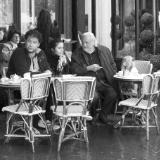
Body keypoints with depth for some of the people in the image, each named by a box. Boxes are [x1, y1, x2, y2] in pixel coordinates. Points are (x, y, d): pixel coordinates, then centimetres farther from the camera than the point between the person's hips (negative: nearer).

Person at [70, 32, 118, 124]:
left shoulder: (104, 51, 13)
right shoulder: (77, 54, 7)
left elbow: (113, 66, 20)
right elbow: (74, 70, -4)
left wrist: (112, 78, 5)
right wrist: (89, 68, -13)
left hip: (105, 82, 2)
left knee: (113, 94, -26)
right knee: (94, 96, -33)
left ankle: (103, 114, 1)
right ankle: (90, 116, -2)